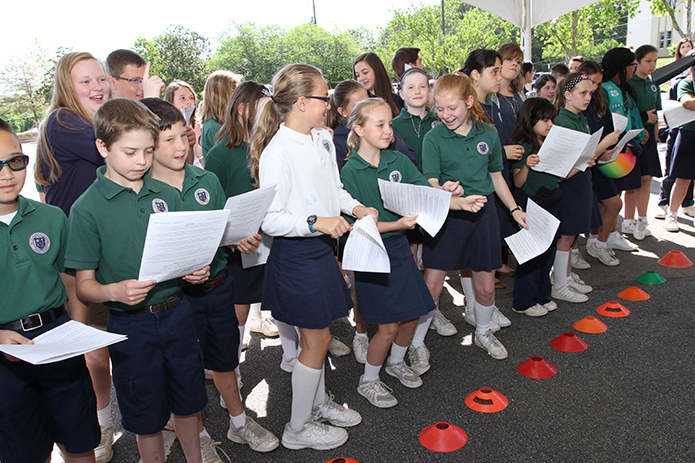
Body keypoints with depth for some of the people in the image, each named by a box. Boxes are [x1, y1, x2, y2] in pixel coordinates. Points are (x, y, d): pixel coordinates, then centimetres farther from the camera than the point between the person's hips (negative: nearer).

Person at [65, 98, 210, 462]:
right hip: (131, 325, -3)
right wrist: (115, 291, -28)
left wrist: (197, 270, -9)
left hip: (177, 313, 4)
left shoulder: (167, 195, 2)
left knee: (187, 403, 19)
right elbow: (84, 285, -8)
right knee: (147, 418, 13)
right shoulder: (87, 208, -10)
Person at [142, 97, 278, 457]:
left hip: (218, 285, 4)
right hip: (176, 294, -3)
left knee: (224, 359, 20)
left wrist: (244, 241, -12)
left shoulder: (207, 181, 0)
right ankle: (198, 436, 38)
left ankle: (239, 423, 42)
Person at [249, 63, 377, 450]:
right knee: (317, 340, 4)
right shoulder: (276, 153, -21)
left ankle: (319, 402, 43)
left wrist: (354, 207, 3)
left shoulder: (323, 139, 6)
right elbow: (269, 220, -22)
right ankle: (298, 428, 24)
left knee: (318, 336, 21)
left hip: (322, 248, 8)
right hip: (296, 255, -8)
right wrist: (316, 223, -29)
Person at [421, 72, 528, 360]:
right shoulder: (433, 138, -7)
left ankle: (483, 333, 39)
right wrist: (445, 191, -36)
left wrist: (514, 209, 15)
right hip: (446, 216, -3)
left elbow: (496, 176, 14)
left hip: (483, 213, 3)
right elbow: (431, 184, -13)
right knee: (431, 285, -3)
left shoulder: (488, 134, 2)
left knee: (485, 285, 12)